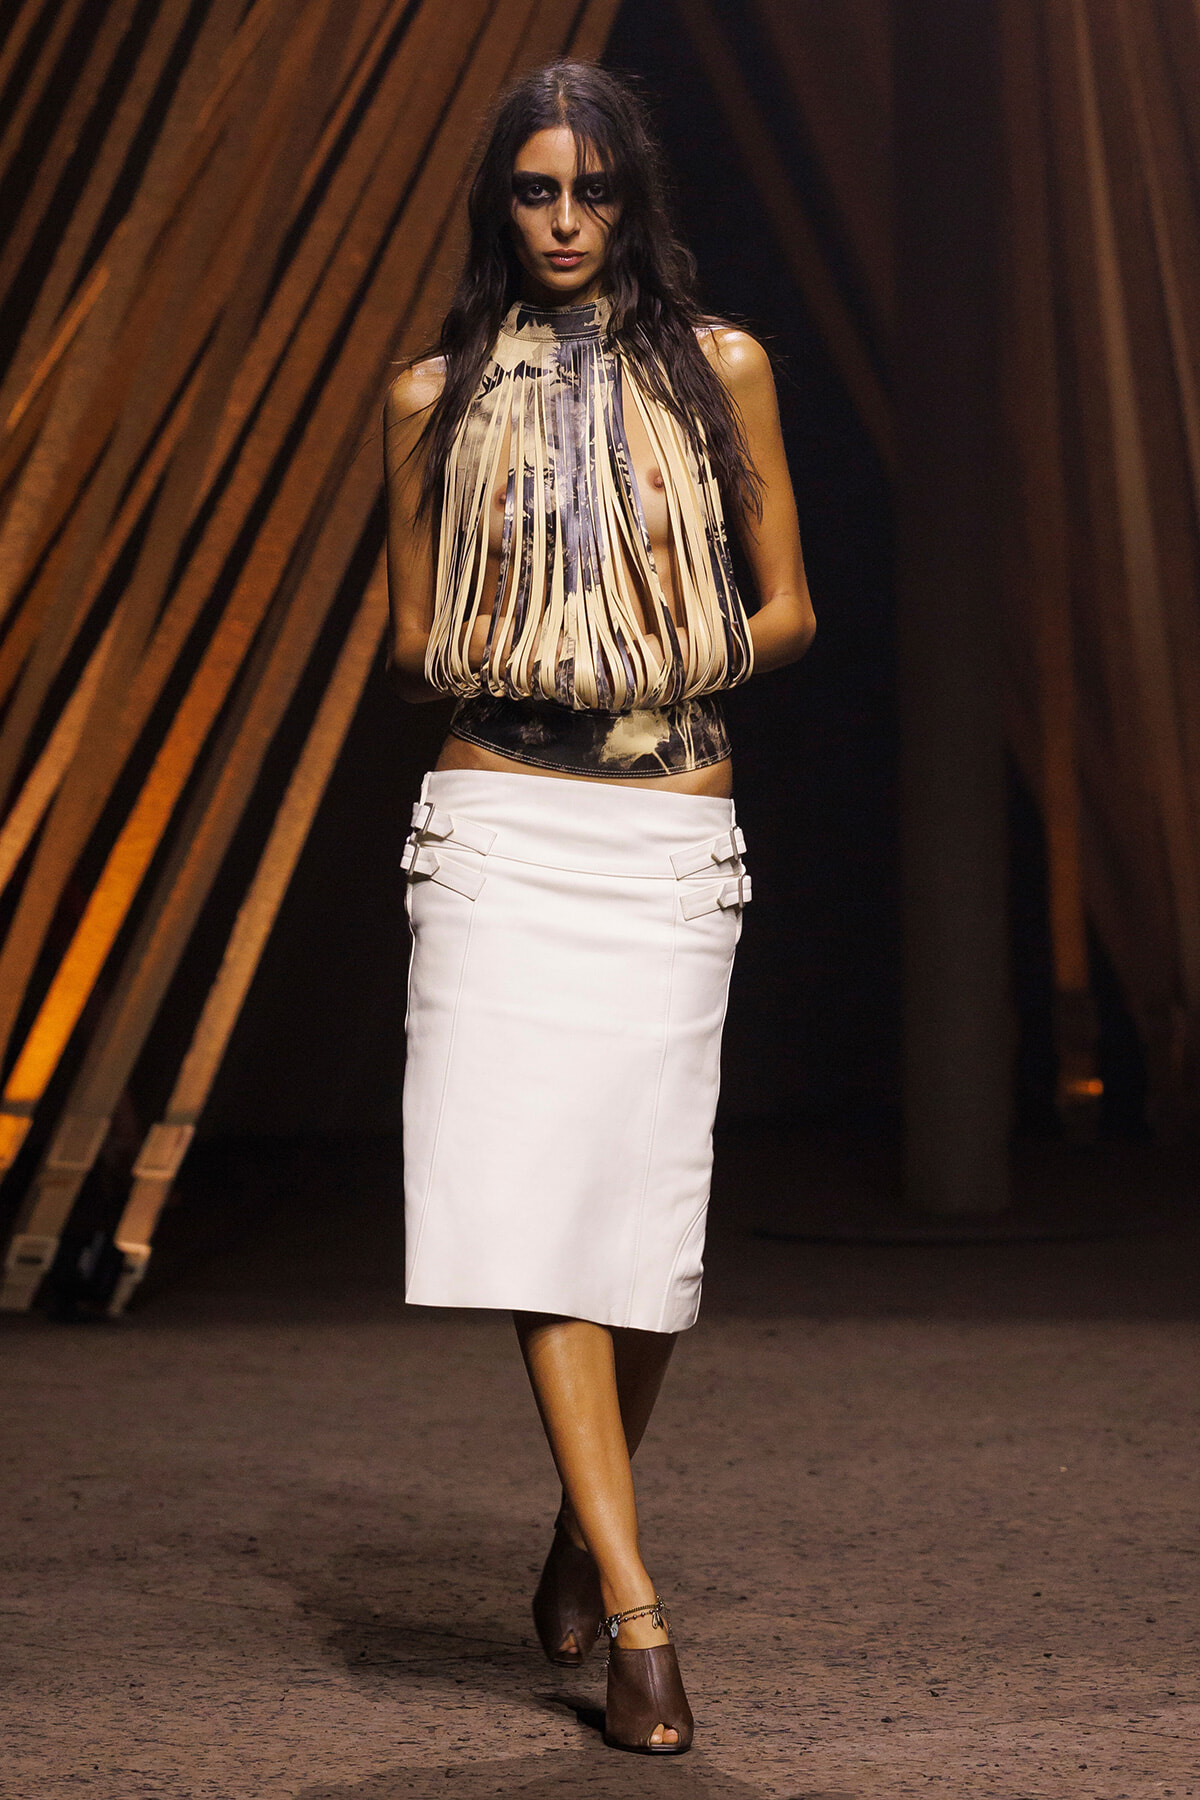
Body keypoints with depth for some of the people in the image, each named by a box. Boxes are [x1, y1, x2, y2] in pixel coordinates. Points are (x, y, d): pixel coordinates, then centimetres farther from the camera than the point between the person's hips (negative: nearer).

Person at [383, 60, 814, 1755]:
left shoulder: (719, 369, 9)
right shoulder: (435, 397, 9)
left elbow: (790, 609, 11)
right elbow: (411, 638, 13)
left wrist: (697, 655, -8)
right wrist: (502, 667, -6)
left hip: (672, 840, 1)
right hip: (505, 830, 0)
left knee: (645, 1208, 2)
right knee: (535, 1193, -11)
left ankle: (584, 1532, 28)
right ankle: (636, 1618, -10)